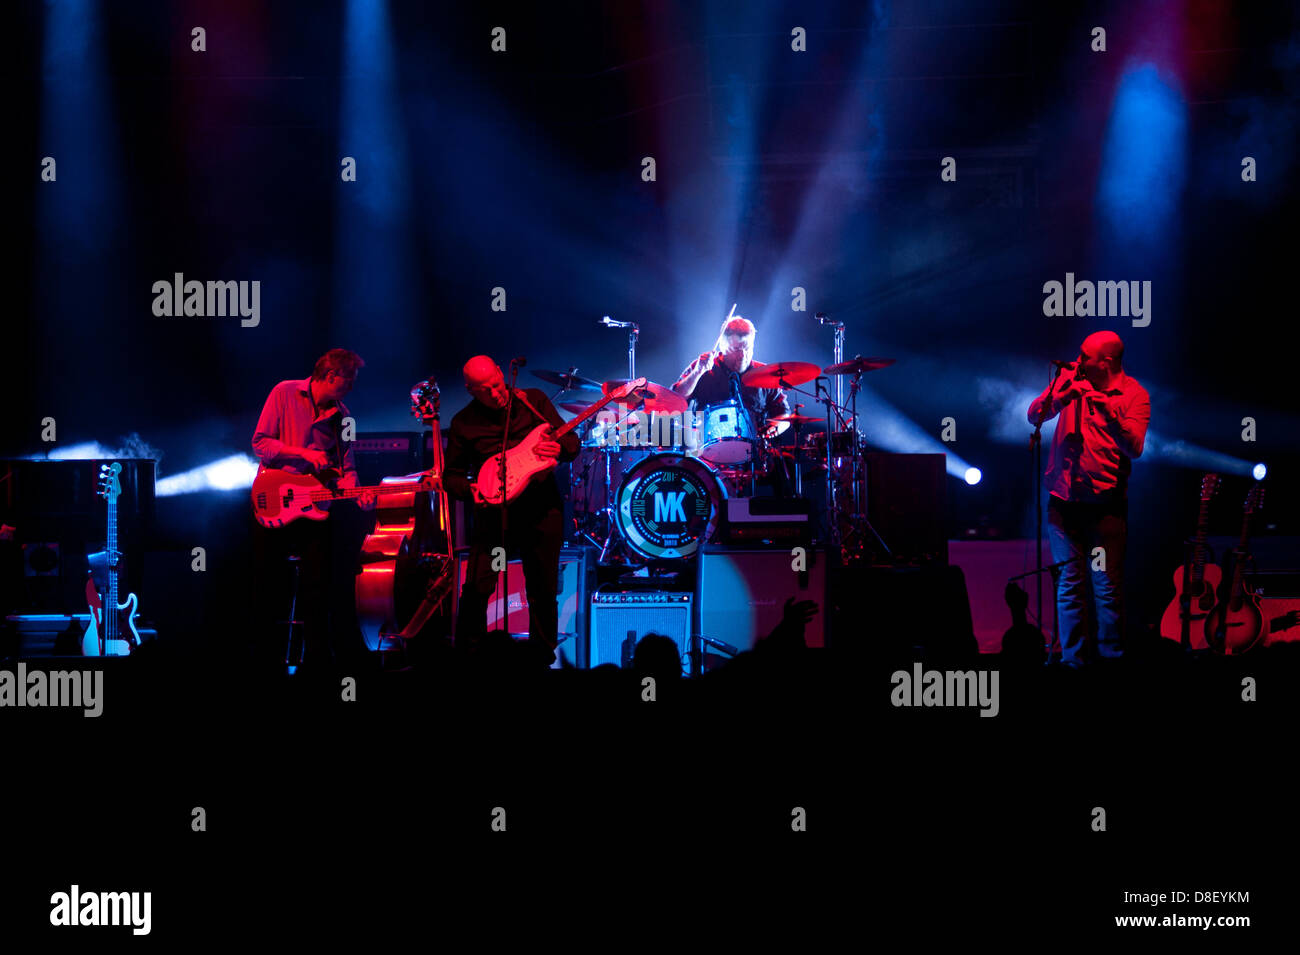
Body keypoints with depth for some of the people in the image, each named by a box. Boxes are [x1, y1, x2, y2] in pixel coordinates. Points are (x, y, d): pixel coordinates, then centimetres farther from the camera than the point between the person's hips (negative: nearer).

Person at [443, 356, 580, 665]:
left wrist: (559, 448, -18)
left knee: (544, 592, 6)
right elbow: (451, 475, 8)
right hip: (494, 513, -1)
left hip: (542, 511, 1)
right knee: (476, 589, -10)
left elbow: (572, 440, 5)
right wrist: (470, 489, -13)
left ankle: (543, 657, 23)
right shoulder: (464, 423, 0)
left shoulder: (533, 401, 2)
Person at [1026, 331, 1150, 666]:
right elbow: (1034, 416, 1)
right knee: (1070, 583, 5)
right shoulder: (1073, 380, 6)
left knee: (1108, 585, -4)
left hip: (1106, 503, -2)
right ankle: (1072, 657, 13)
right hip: (1064, 498, 2)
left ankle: (1111, 656, 8)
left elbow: (1134, 447, -13)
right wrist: (1060, 394, -17)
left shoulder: (1134, 394, -2)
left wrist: (1108, 411, -25)